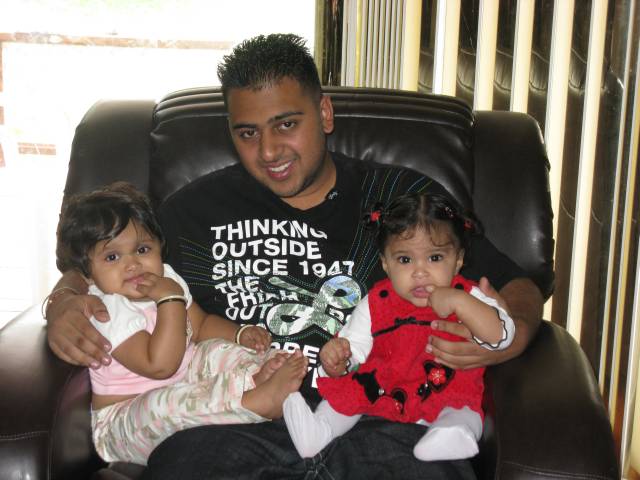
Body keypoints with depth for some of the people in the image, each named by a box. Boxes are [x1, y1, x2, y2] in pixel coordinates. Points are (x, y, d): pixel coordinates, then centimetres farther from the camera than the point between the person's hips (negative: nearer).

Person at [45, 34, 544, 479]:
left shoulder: (408, 197, 13)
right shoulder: (198, 208, 16)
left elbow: (518, 287, 16)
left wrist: (512, 334, -8)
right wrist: (63, 304, 2)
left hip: (378, 421, 1)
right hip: (241, 423, 0)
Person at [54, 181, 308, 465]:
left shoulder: (166, 279, 3)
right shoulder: (107, 310, -24)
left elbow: (201, 325, 16)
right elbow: (159, 365, -32)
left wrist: (242, 334, -3)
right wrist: (170, 299, -30)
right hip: (124, 418, -8)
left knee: (218, 350, -5)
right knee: (163, 405, -38)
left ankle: (257, 375, -35)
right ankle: (259, 403, -43)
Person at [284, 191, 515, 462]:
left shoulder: (467, 297, -3)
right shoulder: (376, 303, 2)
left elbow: (501, 336, -17)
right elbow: (353, 347, 3)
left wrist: (458, 302, -26)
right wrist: (335, 359, -21)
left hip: (446, 400, -3)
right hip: (382, 392, 3)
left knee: (465, 413, -30)